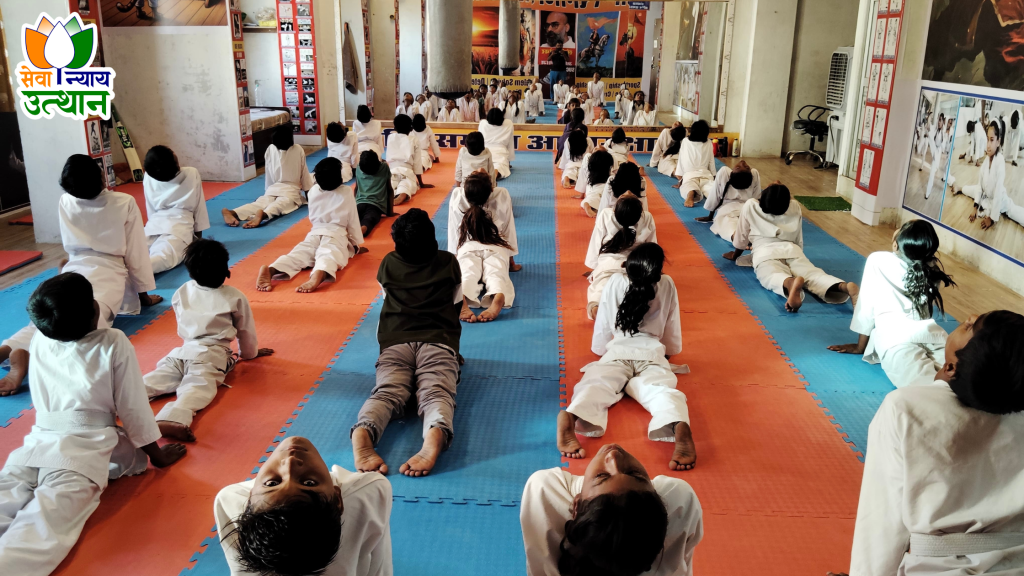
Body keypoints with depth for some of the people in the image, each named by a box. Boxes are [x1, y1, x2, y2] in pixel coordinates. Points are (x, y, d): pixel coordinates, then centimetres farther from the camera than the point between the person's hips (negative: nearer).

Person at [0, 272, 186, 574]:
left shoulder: (39, 341, 12)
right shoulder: (115, 343, -2)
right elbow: (133, 407, 2)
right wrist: (156, 454, 15)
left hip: (35, 447, 4)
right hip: (82, 456, -4)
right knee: (42, 528, -18)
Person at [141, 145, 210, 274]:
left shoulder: (148, 177, 7)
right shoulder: (192, 174, 1)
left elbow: (150, 209, 15)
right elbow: (198, 206, 7)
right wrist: (198, 234, 16)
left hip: (154, 225, 4)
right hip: (180, 226, -4)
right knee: (165, 256, -26)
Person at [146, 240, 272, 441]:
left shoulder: (182, 292, 18)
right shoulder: (235, 297, 5)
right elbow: (245, 331, 15)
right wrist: (250, 352, 34)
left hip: (182, 352, 5)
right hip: (211, 356, -5)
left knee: (153, 381, -5)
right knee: (197, 388, -25)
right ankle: (172, 419, -53)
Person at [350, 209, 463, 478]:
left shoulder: (388, 264, 22)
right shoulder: (448, 262, 19)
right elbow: (457, 304, 32)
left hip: (395, 342, 1)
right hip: (439, 341, -1)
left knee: (387, 393, -20)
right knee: (436, 393, -24)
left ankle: (363, 433, -54)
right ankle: (435, 435, -59)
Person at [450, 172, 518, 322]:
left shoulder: (457, 195, -2)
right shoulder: (502, 195, -2)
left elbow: (454, 230, 7)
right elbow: (509, 228, 9)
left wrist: (453, 255, 20)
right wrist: (511, 259, 20)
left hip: (468, 247, 0)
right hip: (496, 247, 0)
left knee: (467, 274, -22)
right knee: (496, 274, -21)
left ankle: (460, 300, -57)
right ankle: (498, 299, -57)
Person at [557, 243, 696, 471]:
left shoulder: (615, 283, 13)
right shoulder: (667, 285, 11)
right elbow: (673, 344, 21)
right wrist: (669, 350, 42)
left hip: (617, 352, 0)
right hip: (652, 354, 0)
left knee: (596, 386, -24)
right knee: (661, 390, -25)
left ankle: (570, 417, -60)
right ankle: (679, 426, -62)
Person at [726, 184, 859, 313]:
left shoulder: (750, 206, 12)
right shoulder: (795, 207, 19)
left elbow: (741, 238, 20)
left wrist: (735, 255, 37)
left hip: (765, 253, -3)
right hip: (792, 250, 3)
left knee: (775, 278, -30)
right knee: (813, 274, -19)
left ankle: (791, 283, -69)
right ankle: (845, 286, -52)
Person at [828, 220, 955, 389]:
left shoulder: (878, 261, 10)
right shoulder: (934, 269, 21)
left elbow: (866, 306, 12)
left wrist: (860, 346, 21)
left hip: (895, 338, -5)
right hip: (931, 333, 5)